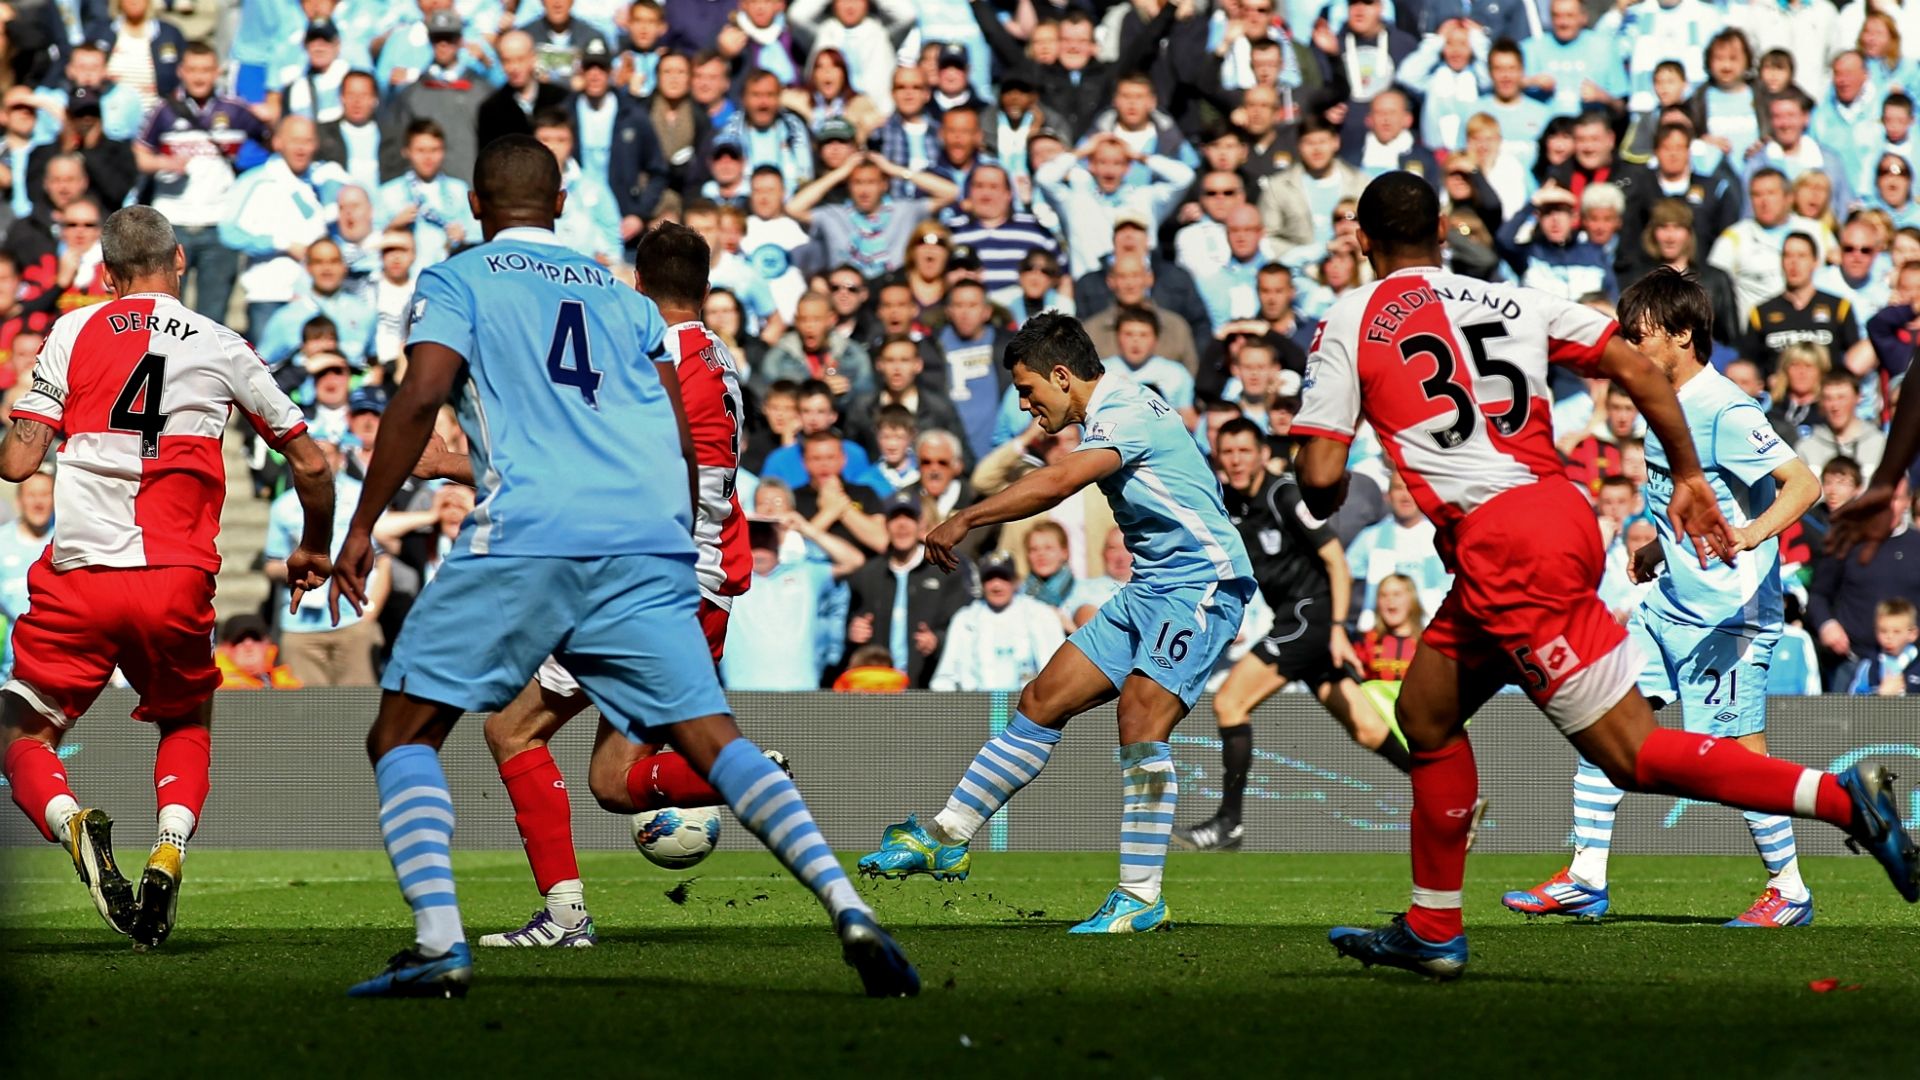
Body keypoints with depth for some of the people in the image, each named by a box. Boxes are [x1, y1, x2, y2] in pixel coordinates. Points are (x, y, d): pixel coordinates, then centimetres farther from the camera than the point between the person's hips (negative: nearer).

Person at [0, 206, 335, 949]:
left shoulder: (72, 334, 6)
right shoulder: (220, 347, 9)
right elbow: (311, 466, 14)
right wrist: (313, 553, 32)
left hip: (77, 578, -1)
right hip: (176, 582, 1)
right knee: (186, 725, 26)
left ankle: (70, 822, -20)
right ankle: (169, 852, -1)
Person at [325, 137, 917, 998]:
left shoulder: (456, 281, 13)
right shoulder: (626, 298, 26)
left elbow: (421, 396, -3)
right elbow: (682, 442, 19)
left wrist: (362, 528, -1)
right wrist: (678, 556, 29)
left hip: (526, 538, -4)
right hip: (647, 540, 4)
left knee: (403, 737, 6)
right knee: (711, 739, 3)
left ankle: (438, 942, -13)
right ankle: (847, 909, -15)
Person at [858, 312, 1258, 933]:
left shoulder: (1125, 413, -16)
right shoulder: (1119, 411, 15)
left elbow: (1058, 483, -32)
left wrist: (966, 520, -30)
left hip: (1201, 586, -10)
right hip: (1150, 590, 10)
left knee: (1140, 717, -23)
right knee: (1043, 701, 6)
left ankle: (1141, 898, -18)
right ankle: (945, 840, 10)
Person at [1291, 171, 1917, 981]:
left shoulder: (1349, 323, 2)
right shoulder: (1511, 302, 16)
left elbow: (1321, 476, -3)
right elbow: (1637, 370, 10)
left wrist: (1326, 503, 21)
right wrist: (1688, 476, 20)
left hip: (1497, 543, -7)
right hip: (1559, 512, 7)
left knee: (1632, 753, -6)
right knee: (1425, 710, 22)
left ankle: (1839, 796, -19)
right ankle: (1432, 931, 26)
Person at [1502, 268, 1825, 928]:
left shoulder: (1725, 410, -17)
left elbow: (1802, 483, -26)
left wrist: (1751, 534, -40)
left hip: (1728, 616, -9)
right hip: (1668, 604, 9)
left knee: (1737, 756, -5)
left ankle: (1789, 892, 12)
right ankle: (1586, 882, 6)